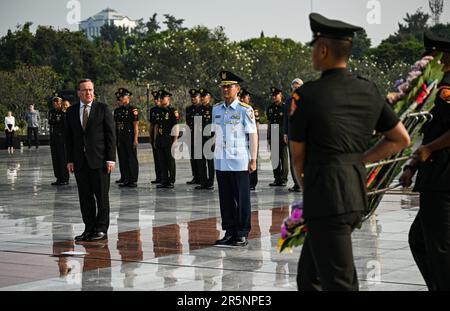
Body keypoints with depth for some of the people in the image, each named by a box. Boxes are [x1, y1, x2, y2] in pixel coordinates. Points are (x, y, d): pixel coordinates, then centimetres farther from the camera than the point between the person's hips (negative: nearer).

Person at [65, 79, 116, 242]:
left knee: (102, 196, 0)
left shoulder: (103, 109, 1)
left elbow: (111, 135, -2)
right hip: (80, 161, 3)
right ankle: (89, 228, 12)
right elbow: (69, 137, 11)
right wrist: (70, 160, 3)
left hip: (99, 160, -3)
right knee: (85, 197, 6)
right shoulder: (71, 111, 10)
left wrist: (111, 158, -8)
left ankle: (102, 229, 6)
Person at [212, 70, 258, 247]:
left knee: (242, 199, 2)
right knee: (225, 199, 9)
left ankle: (242, 234, 9)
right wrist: (216, 153, 15)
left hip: (239, 163, -5)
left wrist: (253, 160, -8)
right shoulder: (216, 110, 10)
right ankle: (229, 232, 17)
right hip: (221, 162, 5)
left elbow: (253, 135, -6)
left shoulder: (245, 110, -6)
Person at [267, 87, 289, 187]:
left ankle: (283, 179, 4)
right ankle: (277, 179, 12)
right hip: (273, 136, 5)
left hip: (282, 136, -5)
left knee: (283, 158, -1)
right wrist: (268, 137, 14)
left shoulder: (285, 107, -1)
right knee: (274, 158, 6)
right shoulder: (270, 108, 14)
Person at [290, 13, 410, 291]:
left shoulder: (307, 95, -11)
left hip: (325, 198, -8)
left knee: (339, 283, -4)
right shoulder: (369, 91, 7)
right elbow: (402, 139, 15)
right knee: (309, 277, 21)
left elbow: (297, 155, 0)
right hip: (357, 197, 8)